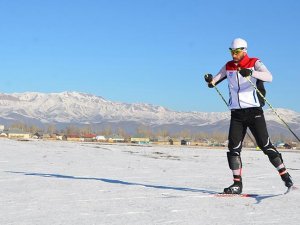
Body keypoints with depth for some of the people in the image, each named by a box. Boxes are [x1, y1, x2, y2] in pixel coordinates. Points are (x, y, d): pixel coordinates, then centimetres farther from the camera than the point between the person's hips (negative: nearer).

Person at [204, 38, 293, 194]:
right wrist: (210, 80, -13)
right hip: (236, 113, 4)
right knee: (233, 148, -3)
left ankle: (285, 176, 6)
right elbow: (214, 82, 12)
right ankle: (237, 184, 4)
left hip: (254, 110, -4)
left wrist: (250, 72, -39)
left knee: (265, 145, -6)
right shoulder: (228, 67, 10)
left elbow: (269, 77, -22)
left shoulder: (255, 63, -4)